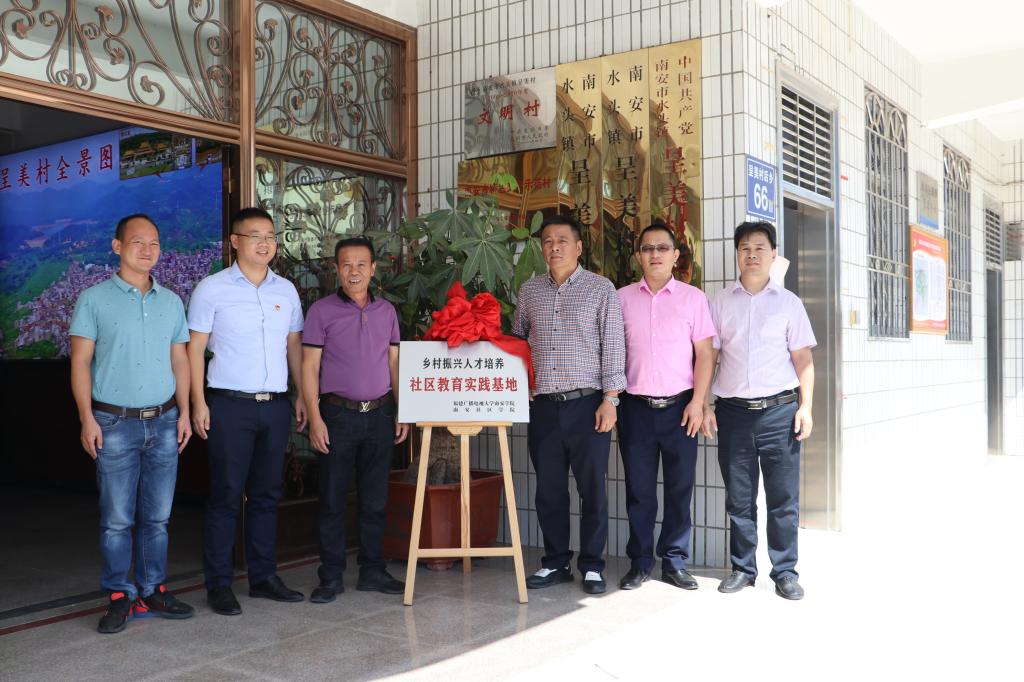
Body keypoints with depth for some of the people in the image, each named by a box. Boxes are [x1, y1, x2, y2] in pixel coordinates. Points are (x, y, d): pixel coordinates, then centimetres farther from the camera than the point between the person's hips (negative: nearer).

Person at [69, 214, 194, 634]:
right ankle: (119, 598, 12)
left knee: (157, 516, 8)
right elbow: (80, 362, -2)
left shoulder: (171, 301, 11)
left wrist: (184, 412, 5)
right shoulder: (94, 299, 0)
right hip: (115, 423, -3)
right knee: (117, 518, 0)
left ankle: (153, 591, 19)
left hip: (164, 423, 4)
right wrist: (87, 419, -10)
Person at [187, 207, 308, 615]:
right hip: (230, 404, -4)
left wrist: (302, 395, 10)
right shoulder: (212, 289, -2)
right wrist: (198, 403, -9)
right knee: (226, 495, -1)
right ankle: (218, 584, 9)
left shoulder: (286, 290, 11)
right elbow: (195, 347, -3)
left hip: (275, 405, 5)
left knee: (267, 495, 11)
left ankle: (263, 577, 21)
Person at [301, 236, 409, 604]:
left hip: (380, 414, 3)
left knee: (374, 500, 9)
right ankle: (331, 577, 12)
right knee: (333, 500, 2)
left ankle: (372, 571, 20)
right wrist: (315, 419, -11)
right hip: (339, 414, -3)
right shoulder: (322, 310, -1)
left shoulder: (386, 311, 11)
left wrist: (401, 411, 6)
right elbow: (309, 367, -4)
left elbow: (395, 363, 13)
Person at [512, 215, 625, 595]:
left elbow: (613, 346, -4)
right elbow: (516, 342, 18)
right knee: (549, 489, 9)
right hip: (543, 405, 4)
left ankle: (592, 566, 15)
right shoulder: (529, 291, 12)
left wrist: (610, 399, -10)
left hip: (588, 403, -3)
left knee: (593, 488, 2)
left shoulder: (601, 289, 0)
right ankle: (555, 563, 21)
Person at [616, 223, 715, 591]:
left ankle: (675, 562, 17)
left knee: (680, 487, 5)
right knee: (638, 489, 6)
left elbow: (704, 354, 2)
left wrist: (697, 402, -6)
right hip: (636, 406, 1)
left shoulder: (693, 298, 3)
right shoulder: (622, 298, 6)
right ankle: (639, 563, 17)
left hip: (679, 406, 0)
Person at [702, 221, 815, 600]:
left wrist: (805, 406, -4)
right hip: (733, 411, 1)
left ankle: (785, 572, 12)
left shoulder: (788, 302, 7)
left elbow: (803, 359, 6)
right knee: (739, 498, 7)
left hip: (779, 411, -1)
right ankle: (742, 568, 19)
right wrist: (704, 406, 0)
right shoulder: (721, 303, 9)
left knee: (784, 498, 2)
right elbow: (707, 357, 8)